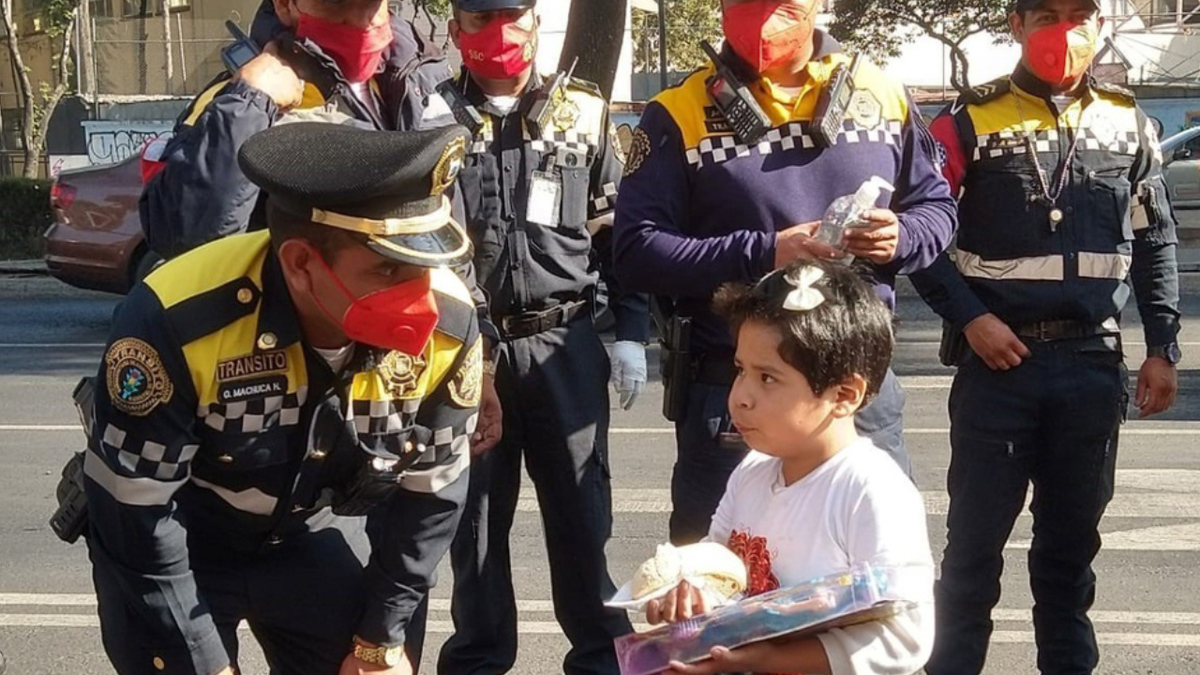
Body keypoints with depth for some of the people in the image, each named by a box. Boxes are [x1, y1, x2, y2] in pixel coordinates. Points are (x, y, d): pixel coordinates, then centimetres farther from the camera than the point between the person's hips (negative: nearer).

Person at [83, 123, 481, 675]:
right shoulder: (178, 322, -35)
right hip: (170, 544, -3)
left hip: (316, 533, 3)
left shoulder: (448, 326, -23)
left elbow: (431, 491, -6)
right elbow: (134, 513, -24)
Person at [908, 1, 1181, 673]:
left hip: (1093, 362, 3)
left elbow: (1155, 244, 12)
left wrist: (1162, 348, 7)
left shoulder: (1129, 124, 7)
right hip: (997, 358, -3)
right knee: (976, 536, 3)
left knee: (1073, 535, 13)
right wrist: (969, 318, -13)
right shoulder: (971, 121, -4)